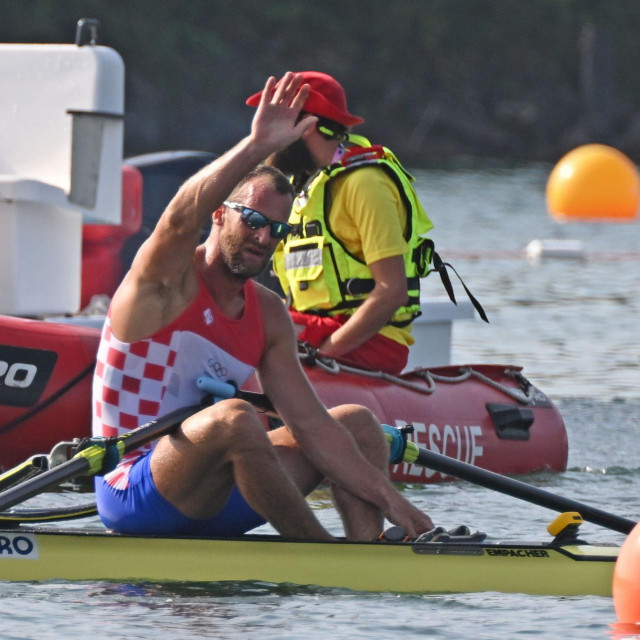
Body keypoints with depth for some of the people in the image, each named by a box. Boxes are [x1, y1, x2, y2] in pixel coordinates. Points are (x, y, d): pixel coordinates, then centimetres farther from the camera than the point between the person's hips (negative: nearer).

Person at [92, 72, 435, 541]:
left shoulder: (268, 315, 9)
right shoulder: (169, 281, -10)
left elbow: (309, 423, 4)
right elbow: (182, 218, -35)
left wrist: (389, 498, -5)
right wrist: (258, 146, -45)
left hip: (210, 504, 8)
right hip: (132, 497, -8)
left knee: (356, 421, 5)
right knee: (234, 416, -35)